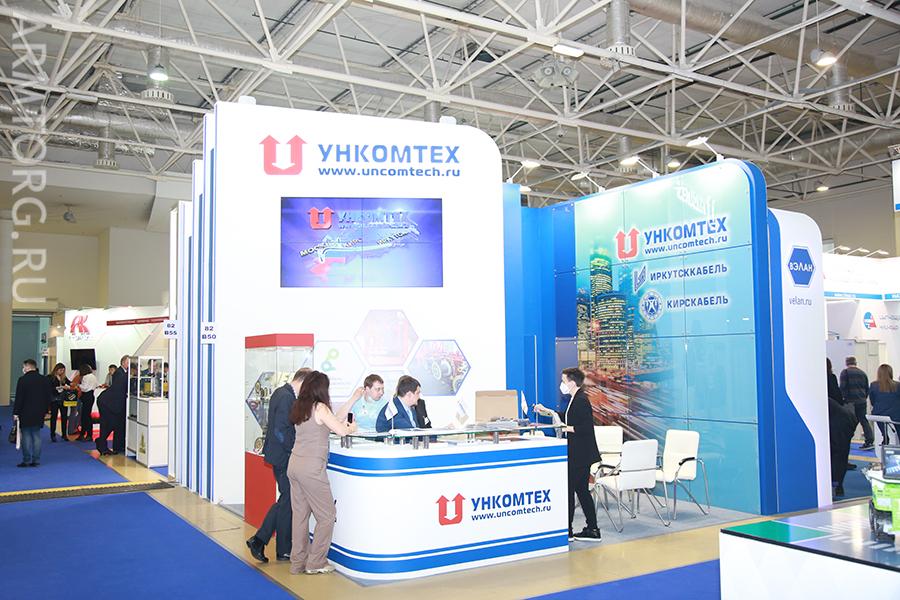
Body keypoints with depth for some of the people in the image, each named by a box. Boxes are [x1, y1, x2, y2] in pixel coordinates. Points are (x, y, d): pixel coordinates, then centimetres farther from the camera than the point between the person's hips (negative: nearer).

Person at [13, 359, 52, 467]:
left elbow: (19, 398, -11)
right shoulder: (44, 380, 6)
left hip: (25, 414, -5)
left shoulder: (23, 380, -10)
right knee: (36, 436, 8)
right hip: (39, 414, 5)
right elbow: (49, 397, 10)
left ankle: (26, 460, 1)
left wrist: (16, 412, -6)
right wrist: (45, 410, 16)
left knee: (26, 436, 0)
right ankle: (36, 460, 8)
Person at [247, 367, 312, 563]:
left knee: (285, 500, 16)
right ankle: (284, 551, 13)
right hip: (284, 458, -10)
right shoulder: (287, 397, -20)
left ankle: (259, 540, 15)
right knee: (288, 501, 2)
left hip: (277, 456, 10)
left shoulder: (280, 393, 12)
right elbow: (282, 431, -24)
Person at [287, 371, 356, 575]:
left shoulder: (299, 407, 12)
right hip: (311, 468, -8)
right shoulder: (320, 408, -11)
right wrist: (352, 427, 13)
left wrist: (351, 401, 23)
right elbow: (341, 430, -9)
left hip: (294, 464, 8)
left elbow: (334, 419, 17)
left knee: (300, 514, 13)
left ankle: (298, 562, 19)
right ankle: (316, 563, 10)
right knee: (326, 516, 5)